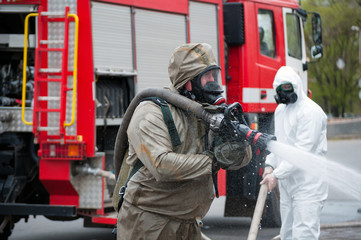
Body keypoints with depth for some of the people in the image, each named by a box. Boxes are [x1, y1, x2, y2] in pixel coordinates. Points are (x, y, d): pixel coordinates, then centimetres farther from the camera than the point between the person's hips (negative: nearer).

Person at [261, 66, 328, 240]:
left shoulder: (310, 111, -14)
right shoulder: (280, 110, 16)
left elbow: (303, 151, -20)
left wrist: (277, 174, -21)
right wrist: (270, 165, 3)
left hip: (308, 185, -9)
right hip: (287, 184, 9)